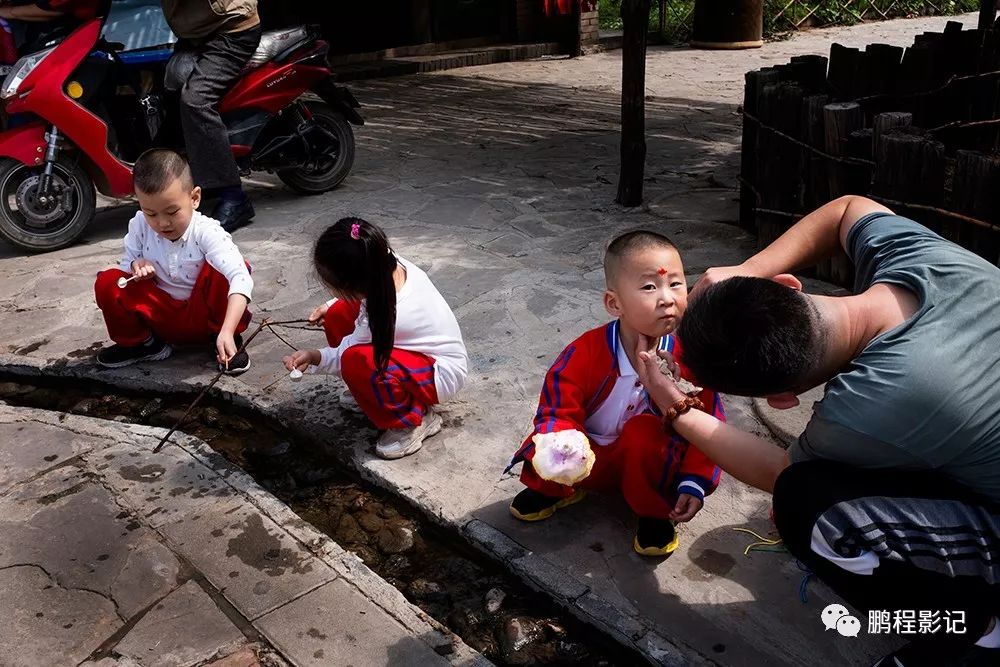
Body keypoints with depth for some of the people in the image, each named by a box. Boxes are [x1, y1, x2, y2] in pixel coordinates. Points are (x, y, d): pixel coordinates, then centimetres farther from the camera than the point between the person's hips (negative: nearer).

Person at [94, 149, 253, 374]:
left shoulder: (206, 232, -24)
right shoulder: (139, 226, -9)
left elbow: (240, 278, -38)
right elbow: (129, 260, 9)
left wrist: (227, 332, -50)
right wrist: (136, 265, -18)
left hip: (204, 315, -4)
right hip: (164, 317, 4)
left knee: (221, 272, -32)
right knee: (107, 282, -14)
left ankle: (225, 339, -11)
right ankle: (139, 342, 9)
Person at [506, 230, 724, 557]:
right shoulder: (586, 353, -22)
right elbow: (558, 410, -19)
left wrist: (694, 483, -20)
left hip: (650, 461, -1)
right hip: (591, 460, 1)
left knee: (644, 432, -33)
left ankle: (655, 513, -6)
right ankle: (555, 490, 12)